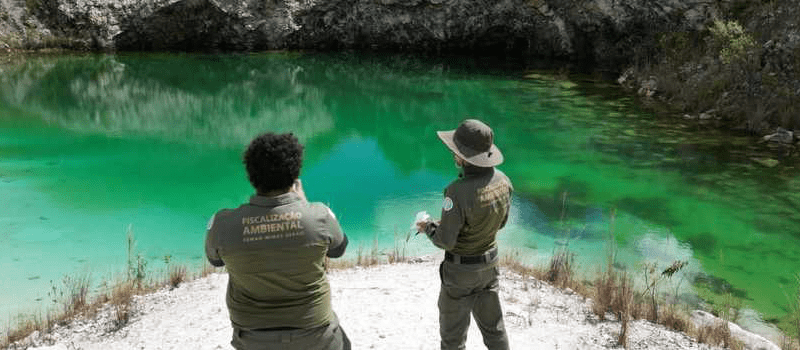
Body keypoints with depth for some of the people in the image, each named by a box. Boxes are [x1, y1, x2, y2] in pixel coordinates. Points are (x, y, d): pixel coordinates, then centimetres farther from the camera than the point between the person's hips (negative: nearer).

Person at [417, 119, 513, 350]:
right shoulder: (503, 181, -9)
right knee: (492, 324, 24)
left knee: (453, 331, 15)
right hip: (489, 262, 7)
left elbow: (445, 241, -24)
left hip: (461, 270, -6)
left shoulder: (458, 192, -33)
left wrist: (428, 227, -4)